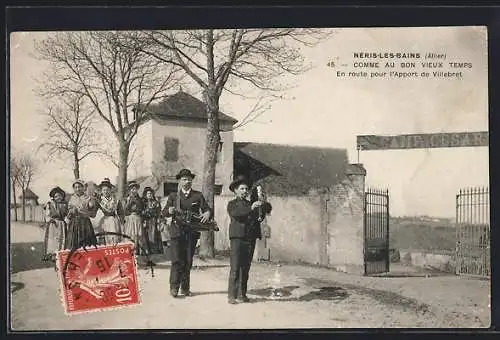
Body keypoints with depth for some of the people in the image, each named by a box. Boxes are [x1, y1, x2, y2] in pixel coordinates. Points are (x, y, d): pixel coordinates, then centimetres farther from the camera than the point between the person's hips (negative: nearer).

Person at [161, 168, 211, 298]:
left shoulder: (198, 195, 12)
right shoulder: (173, 196, 11)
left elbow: (207, 209, 6)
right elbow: (163, 213, 6)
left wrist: (207, 213, -18)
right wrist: (169, 210, -17)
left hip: (192, 232, 1)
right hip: (176, 232, -1)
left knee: (188, 261, 5)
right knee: (177, 260, -9)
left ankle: (185, 288, 14)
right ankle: (174, 287, -2)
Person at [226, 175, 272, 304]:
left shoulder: (251, 204, 20)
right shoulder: (232, 204, 7)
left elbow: (268, 208, 10)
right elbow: (235, 213, -15)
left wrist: (263, 205, -13)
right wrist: (250, 208, -26)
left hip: (250, 239, 4)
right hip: (237, 239, -4)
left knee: (245, 268, 6)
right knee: (235, 268, -7)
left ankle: (242, 294, 12)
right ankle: (232, 295, -6)